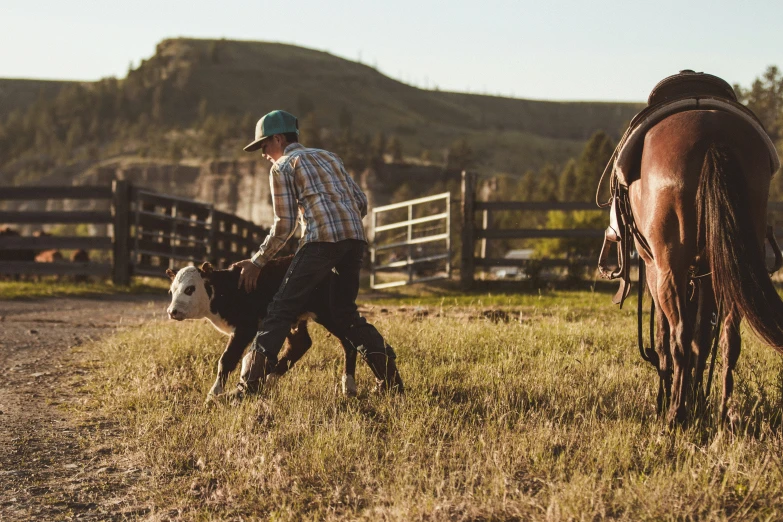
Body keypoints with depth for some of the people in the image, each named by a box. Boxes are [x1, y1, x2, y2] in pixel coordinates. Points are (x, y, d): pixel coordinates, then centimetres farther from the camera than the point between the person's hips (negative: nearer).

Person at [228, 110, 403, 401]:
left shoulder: (282, 167, 8)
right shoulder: (328, 156, 28)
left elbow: (284, 226, 2)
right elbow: (361, 203, 22)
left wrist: (256, 263, 10)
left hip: (322, 239, -6)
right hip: (356, 238, 6)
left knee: (282, 310, -2)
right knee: (345, 314, 16)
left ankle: (251, 385, -7)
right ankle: (390, 376, 8)